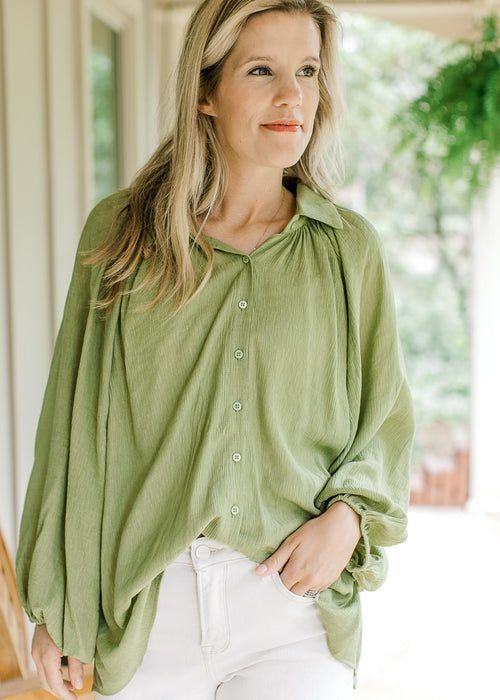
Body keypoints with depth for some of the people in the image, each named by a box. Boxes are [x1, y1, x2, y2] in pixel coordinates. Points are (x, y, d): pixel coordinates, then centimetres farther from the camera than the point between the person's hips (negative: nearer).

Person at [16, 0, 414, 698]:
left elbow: (385, 420, 10)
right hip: (149, 605, 0)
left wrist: (347, 516, -10)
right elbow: (74, 427, 3)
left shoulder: (350, 250, 3)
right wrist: (53, 609, 3)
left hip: (296, 602, 0)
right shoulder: (119, 234, 1)